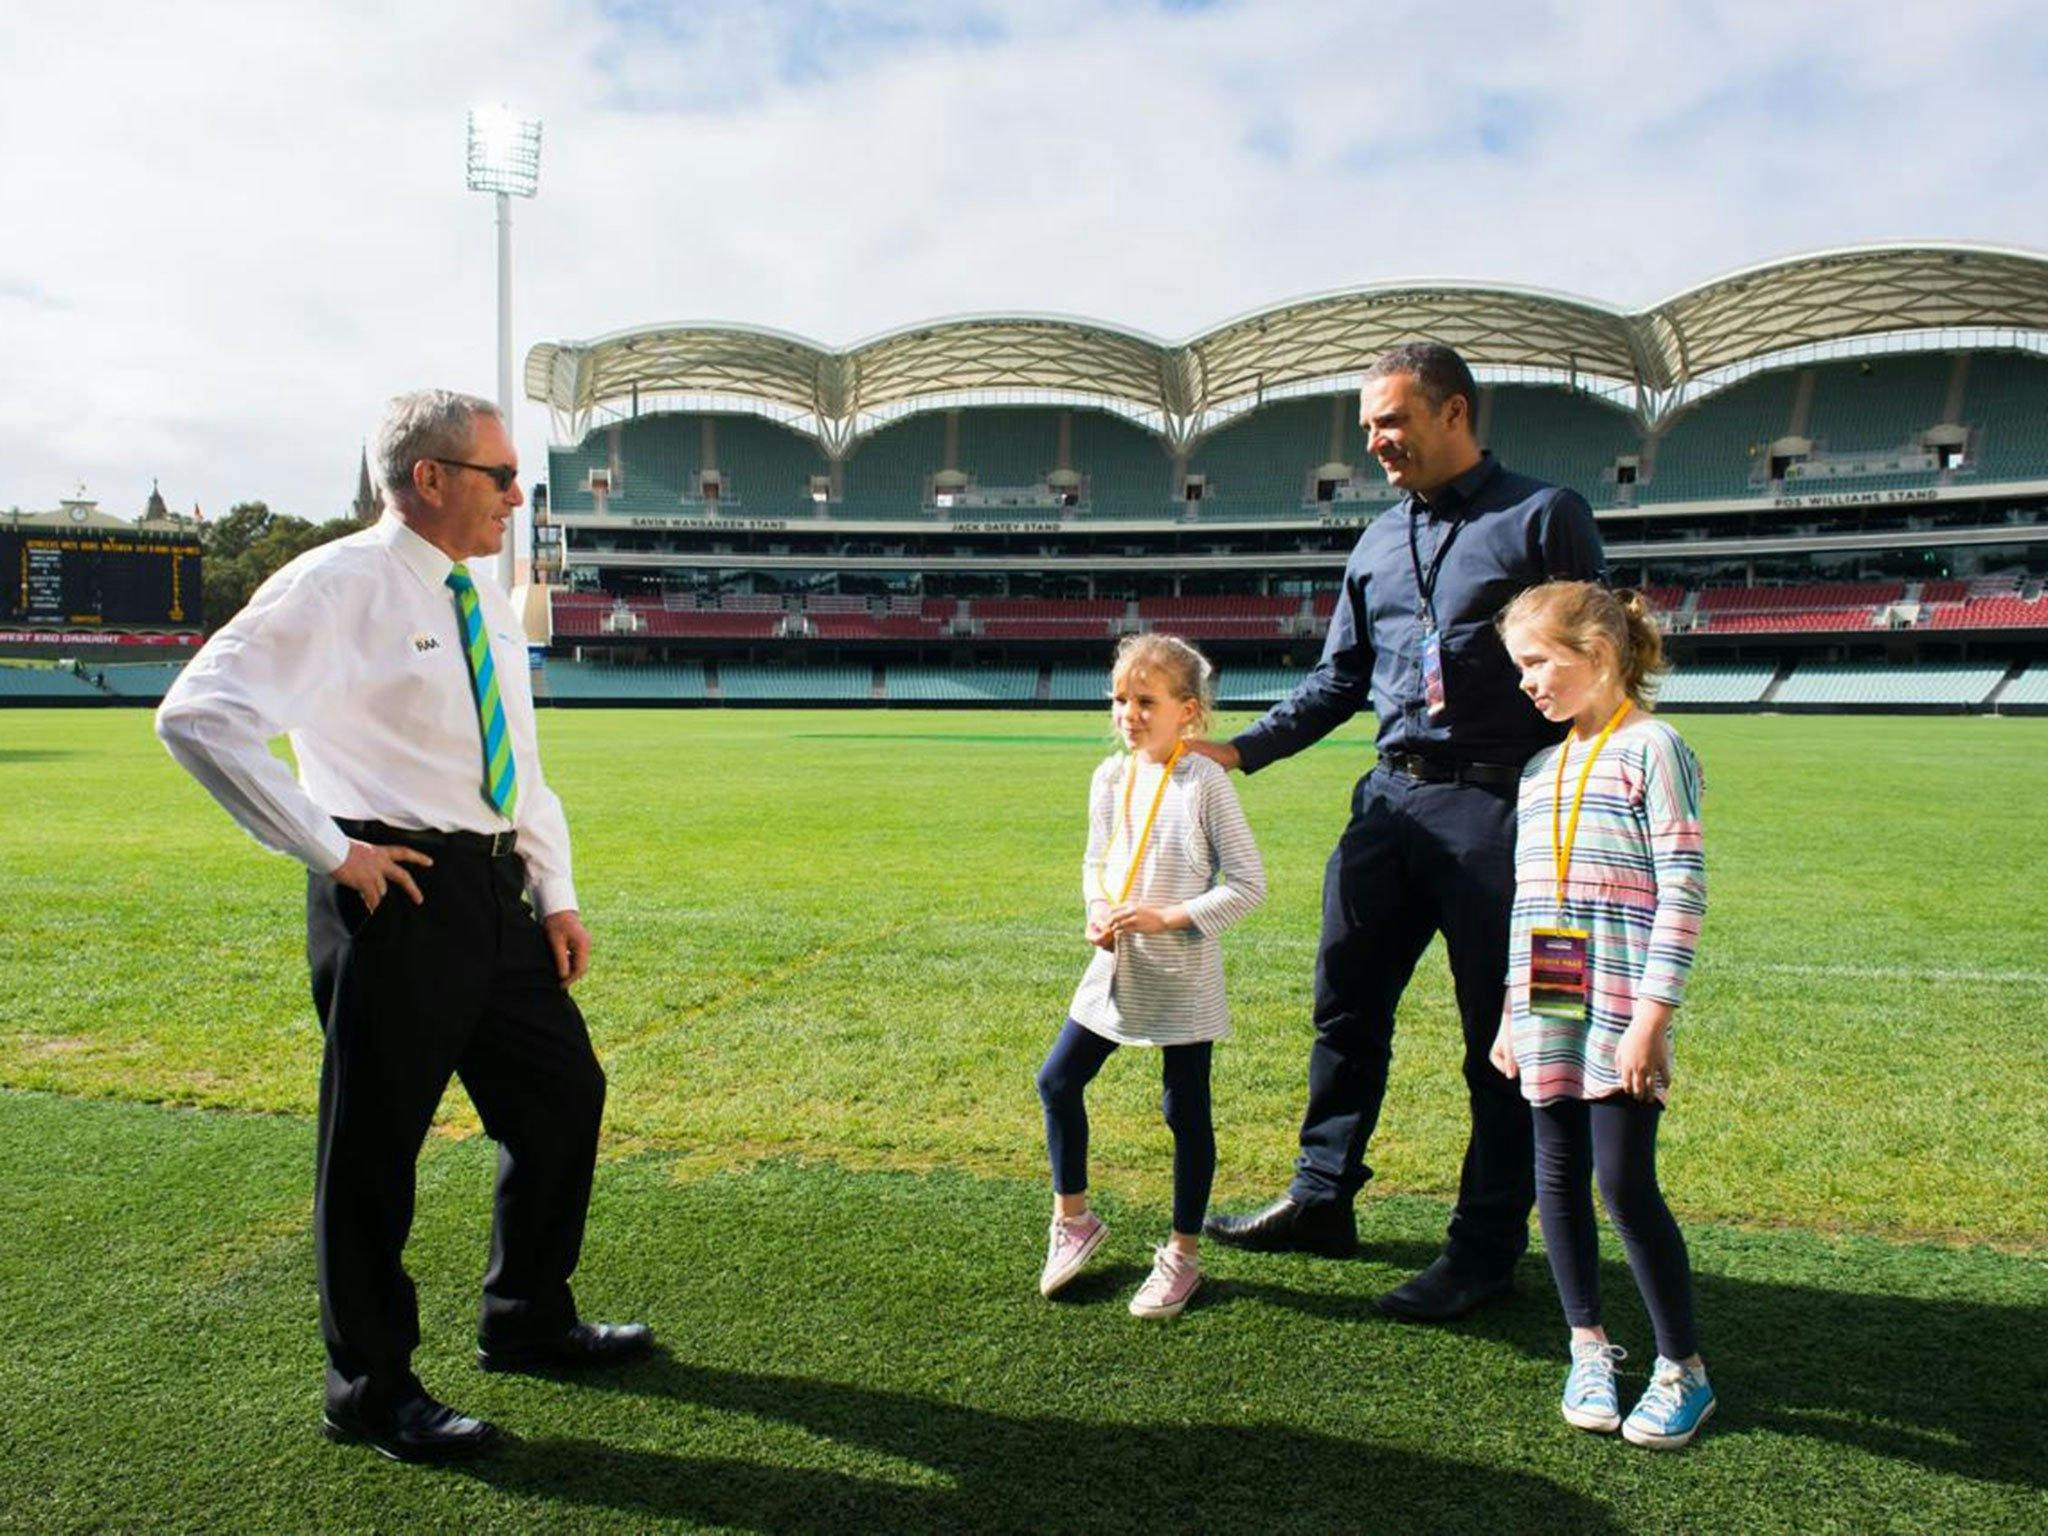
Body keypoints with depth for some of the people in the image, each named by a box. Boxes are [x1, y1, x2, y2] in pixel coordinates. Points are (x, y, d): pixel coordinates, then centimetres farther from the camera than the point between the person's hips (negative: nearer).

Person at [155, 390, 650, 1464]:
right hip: (398, 891, -8)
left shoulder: (486, 600, 15)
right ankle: (370, 1389, 20)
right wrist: (330, 852, -18)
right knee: (375, 1143, 2)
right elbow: (198, 716, -19)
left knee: (563, 1094, 15)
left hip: (495, 891, 9)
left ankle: (527, 1324, 34)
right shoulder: (336, 586, -10)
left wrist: (555, 892, 14)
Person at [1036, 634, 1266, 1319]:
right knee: (1057, 1081, 7)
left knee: (1186, 1110, 6)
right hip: (1117, 967, 6)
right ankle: (1073, 1220, 27)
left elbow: (1247, 883, -12)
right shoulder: (1110, 777, 4)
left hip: (1183, 975, -6)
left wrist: (1168, 917, -19)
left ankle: (1183, 1255, 22)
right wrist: (1098, 911, -4)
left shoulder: (1205, 782, -13)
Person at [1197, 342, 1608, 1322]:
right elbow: (1340, 681, 19)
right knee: (1346, 1008, 11)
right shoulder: (1378, 542, 15)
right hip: (1392, 799, 6)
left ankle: (1488, 1248, 15)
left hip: (1500, 808, -6)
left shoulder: (1544, 518, -2)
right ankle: (1322, 1198, 26)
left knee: (1501, 1037, 3)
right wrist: (1241, 751, 9)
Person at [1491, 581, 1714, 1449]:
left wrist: (1652, 1014, -17)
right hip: (1547, 1008, 7)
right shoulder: (1540, 769, 15)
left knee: (1624, 1181, -4)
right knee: (1559, 1177, 9)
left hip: (1620, 1007, -6)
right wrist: (1512, 1012, 17)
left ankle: (1683, 1371, 13)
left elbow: (1683, 888, -12)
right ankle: (1590, 1350, 25)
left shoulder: (1649, 749, -6)